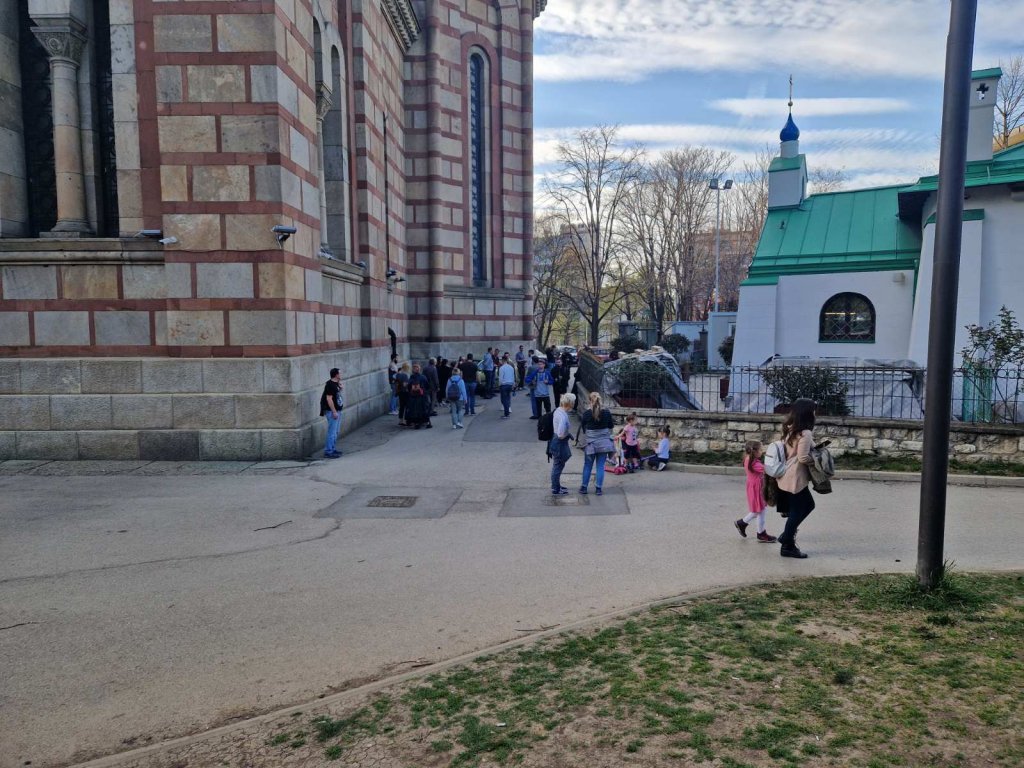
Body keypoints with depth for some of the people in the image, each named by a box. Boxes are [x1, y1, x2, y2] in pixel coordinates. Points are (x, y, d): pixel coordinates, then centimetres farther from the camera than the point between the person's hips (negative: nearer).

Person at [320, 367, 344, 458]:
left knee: (335, 432, 16)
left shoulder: (336, 383, 10)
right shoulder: (330, 384, -18)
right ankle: (328, 452, -3)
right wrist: (334, 412, -23)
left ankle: (332, 449, 25)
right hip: (332, 411, -10)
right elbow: (329, 399, -22)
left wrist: (339, 385, 9)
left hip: (337, 410, 10)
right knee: (332, 432, -7)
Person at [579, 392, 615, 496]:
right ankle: (598, 488, 10)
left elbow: (582, 428, 0)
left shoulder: (586, 414, -13)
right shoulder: (606, 412, -8)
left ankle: (584, 487, 20)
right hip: (604, 443, 1)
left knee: (587, 466, 12)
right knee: (601, 466, 7)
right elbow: (611, 426, 6)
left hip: (590, 443, -1)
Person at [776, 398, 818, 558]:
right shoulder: (805, 433, -20)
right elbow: (803, 458, -22)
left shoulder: (790, 429, 7)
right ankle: (787, 547, 14)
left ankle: (787, 535, 25)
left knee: (808, 505, 22)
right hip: (795, 478, -9)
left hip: (788, 476, 9)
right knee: (797, 511, 3)